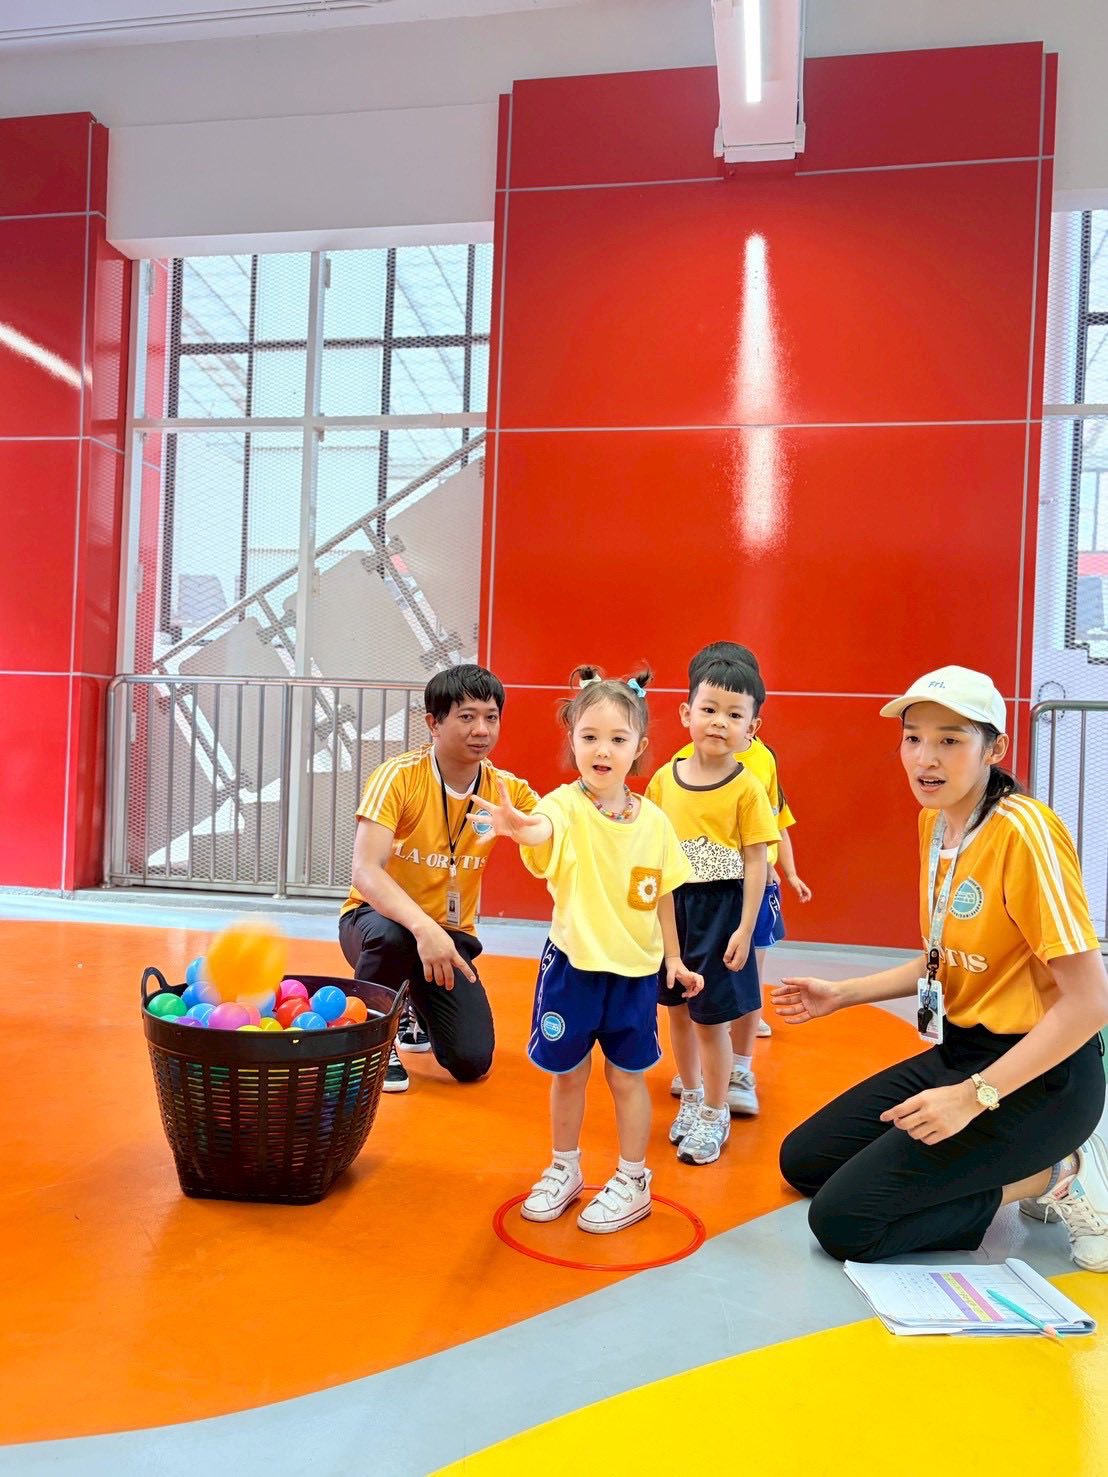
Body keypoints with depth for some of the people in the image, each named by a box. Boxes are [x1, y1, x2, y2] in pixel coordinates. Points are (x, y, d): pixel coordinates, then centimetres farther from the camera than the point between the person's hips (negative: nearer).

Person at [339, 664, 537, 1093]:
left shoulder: (507, 790, -8)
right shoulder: (398, 776, -21)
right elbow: (365, 871, -31)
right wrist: (423, 926, -45)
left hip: (449, 932, 4)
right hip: (381, 915, -3)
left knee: (472, 1062, -10)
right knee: (391, 936, -39)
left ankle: (417, 1011, 26)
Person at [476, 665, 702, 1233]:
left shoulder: (654, 820, -4)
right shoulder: (566, 805, -16)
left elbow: (663, 895, 7)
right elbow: (543, 829, -41)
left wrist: (674, 958, 12)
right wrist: (518, 826, -63)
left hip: (636, 969, 1)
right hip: (572, 963, -1)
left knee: (627, 1075, 13)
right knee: (568, 1072, 15)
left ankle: (633, 1181, 32)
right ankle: (564, 1171, 37)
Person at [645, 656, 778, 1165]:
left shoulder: (747, 788, -11)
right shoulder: (664, 778, 0)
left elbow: (756, 862, -9)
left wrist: (744, 929, -12)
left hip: (720, 909, -4)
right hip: (671, 907, 4)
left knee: (711, 1018, 3)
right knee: (677, 1009, 16)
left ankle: (715, 1116, 24)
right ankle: (691, 1097, 37)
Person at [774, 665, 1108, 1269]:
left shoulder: (1023, 831, -22)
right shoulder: (934, 820, 4)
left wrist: (973, 1097, -23)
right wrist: (842, 994, 7)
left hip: (1037, 1075, -8)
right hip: (959, 1052, 9)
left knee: (842, 1221, -12)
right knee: (803, 1160, 11)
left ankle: (1052, 1178, 1)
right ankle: (1005, 1168, 13)